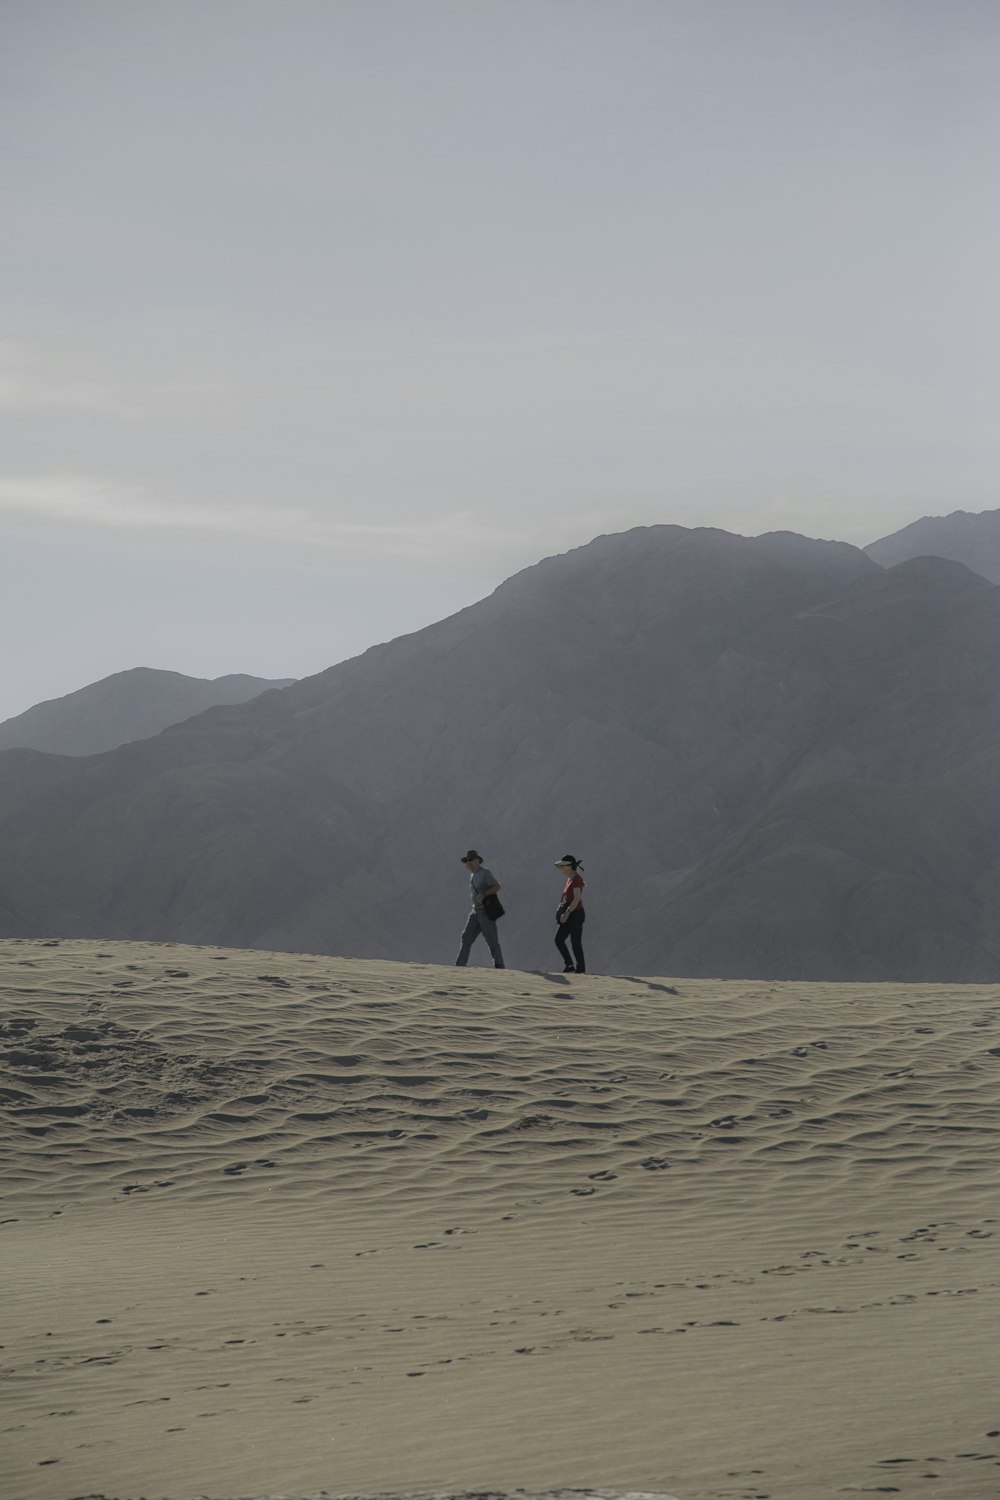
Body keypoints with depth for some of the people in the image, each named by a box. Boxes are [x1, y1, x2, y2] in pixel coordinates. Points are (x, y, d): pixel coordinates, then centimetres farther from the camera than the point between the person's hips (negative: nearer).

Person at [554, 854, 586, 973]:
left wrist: (567, 913, -25)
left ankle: (581, 969, 3)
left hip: (576, 914, -9)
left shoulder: (577, 879, -14)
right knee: (559, 940, 2)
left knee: (576, 943, -4)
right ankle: (570, 966, 7)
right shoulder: (570, 879, 14)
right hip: (568, 915, 9)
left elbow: (577, 899, -21)